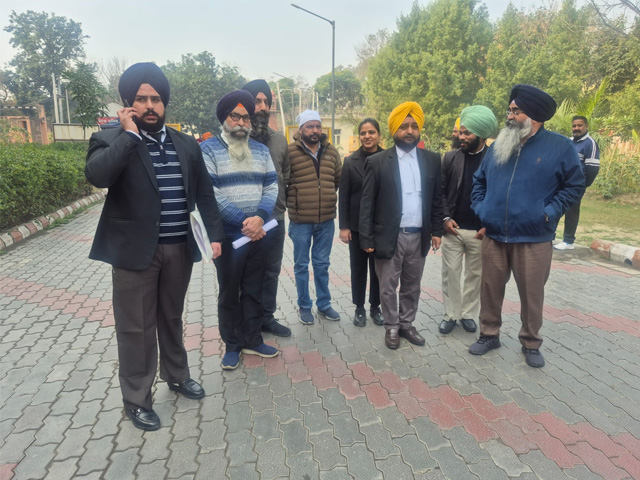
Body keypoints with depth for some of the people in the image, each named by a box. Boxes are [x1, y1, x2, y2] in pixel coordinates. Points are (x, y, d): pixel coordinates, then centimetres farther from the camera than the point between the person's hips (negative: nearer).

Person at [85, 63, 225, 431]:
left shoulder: (186, 144, 9)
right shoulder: (111, 141, -3)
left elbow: (204, 192, 11)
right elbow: (97, 175, -25)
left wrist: (216, 233, 3)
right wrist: (130, 134, -17)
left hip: (179, 249, 4)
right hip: (135, 251, -3)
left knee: (172, 318, 20)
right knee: (136, 328, 7)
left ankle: (177, 376, 39)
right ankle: (137, 399, 25)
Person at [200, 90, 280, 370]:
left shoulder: (261, 150, 10)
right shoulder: (208, 149, -4)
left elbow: (272, 186, 4)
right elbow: (209, 193, -14)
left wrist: (260, 217, -15)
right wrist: (242, 221, -20)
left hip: (258, 234, 4)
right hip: (228, 236, -4)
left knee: (254, 290, 14)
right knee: (229, 293, 10)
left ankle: (252, 340, 29)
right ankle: (232, 344, 26)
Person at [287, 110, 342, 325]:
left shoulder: (331, 152, 7)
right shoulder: (290, 152, -8)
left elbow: (340, 180, 17)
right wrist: (291, 203, 2)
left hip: (327, 220, 3)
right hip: (300, 220, -3)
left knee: (322, 264, 15)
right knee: (301, 265, 10)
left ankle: (324, 304, 29)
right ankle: (304, 306, 25)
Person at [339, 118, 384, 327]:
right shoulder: (350, 161, 0)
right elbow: (343, 196, -1)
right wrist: (343, 226, -6)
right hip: (357, 225, 0)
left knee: (378, 268, 10)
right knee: (358, 268, 10)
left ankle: (375, 307, 27)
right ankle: (359, 308, 24)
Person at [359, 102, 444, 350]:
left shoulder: (432, 160, 5)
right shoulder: (377, 161, -5)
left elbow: (437, 198, 10)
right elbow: (367, 203, -6)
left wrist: (436, 230, 5)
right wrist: (366, 238, -9)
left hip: (419, 236, 3)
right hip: (389, 236, -3)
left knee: (412, 287, 15)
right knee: (388, 287, 8)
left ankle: (407, 324, 33)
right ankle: (391, 327, 27)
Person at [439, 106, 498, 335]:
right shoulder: (450, 158, 2)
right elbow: (441, 191, 4)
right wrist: (446, 218, -7)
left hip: (480, 231, -1)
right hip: (453, 228, 1)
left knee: (474, 274, 10)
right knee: (450, 272, 6)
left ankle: (468, 314, 26)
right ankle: (451, 314, 20)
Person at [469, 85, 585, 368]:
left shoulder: (560, 147, -3)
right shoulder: (498, 146, 8)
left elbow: (575, 185, 1)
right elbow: (479, 180, 18)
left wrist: (550, 212, -10)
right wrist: (480, 208, 5)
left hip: (534, 239, -3)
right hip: (494, 236, 3)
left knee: (532, 294, 8)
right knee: (490, 289, 11)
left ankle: (530, 344, 27)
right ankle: (489, 335, 28)